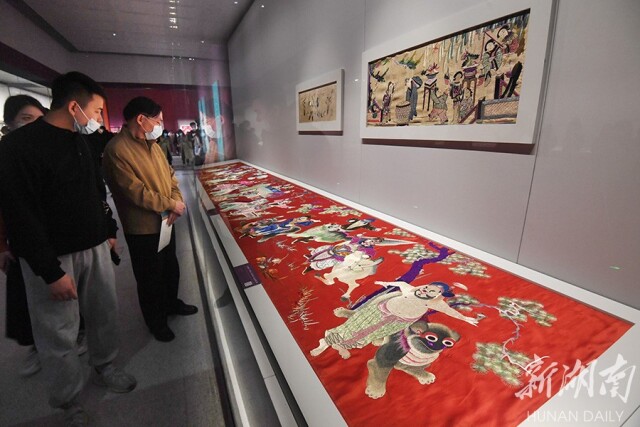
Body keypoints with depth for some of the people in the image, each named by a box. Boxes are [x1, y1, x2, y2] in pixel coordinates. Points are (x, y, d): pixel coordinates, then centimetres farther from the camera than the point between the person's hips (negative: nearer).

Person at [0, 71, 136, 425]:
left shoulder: (79, 140, 9)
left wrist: (108, 231, 17)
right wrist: (51, 272, -18)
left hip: (94, 248, 7)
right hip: (53, 258, -6)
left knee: (104, 314, 16)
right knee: (59, 334, 8)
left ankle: (104, 368, 39)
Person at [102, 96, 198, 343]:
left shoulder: (152, 144, 7)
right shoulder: (117, 150, -20)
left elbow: (169, 175, 9)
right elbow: (136, 192, -23)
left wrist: (177, 202, -8)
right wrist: (170, 204, -15)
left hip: (164, 222, 8)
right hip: (142, 228, -8)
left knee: (171, 268, 23)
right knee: (150, 277, 10)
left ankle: (171, 303, 46)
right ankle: (156, 320, 32)